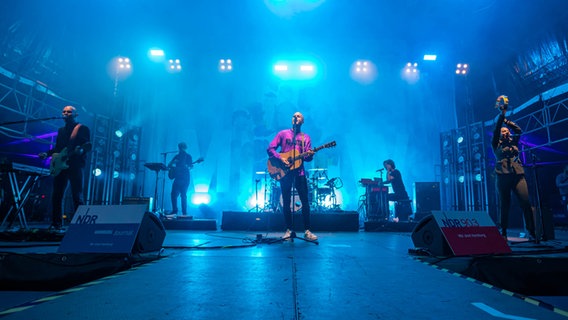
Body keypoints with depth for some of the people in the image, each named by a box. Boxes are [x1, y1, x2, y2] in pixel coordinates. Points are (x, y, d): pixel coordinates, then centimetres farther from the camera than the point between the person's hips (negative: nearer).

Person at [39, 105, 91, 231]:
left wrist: (81, 150, -27)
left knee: (77, 196, -7)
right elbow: (57, 148, 24)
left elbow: (89, 145, -7)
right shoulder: (61, 130, 21)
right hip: (60, 165, 7)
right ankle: (56, 223, 14)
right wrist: (47, 154, 8)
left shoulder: (83, 128, 1)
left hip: (75, 165, -7)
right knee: (56, 195, 6)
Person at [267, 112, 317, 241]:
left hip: (299, 171, 1)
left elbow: (308, 157, 6)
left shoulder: (306, 137, 14)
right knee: (286, 201, 2)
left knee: (305, 201, -4)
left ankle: (307, 231, 3)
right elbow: (270, 148, 2)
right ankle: (289, 229, 11)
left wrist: (309, 155, -18)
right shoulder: (283, 133, 9)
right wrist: (280, 159, -13)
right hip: (284, 171, -1)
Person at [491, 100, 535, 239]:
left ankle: (531, 231, -3)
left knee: (526, 203, -8)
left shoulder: (514, 142, 20)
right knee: (504, 205, 0)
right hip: (503, 176, -2)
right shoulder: (496, 144, 11)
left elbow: (518, 130, 12)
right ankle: (503, 232, 6)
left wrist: (506, 121, 7)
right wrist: (502, 114, -5)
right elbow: (495, 130, 0)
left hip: (518, 175, 3)